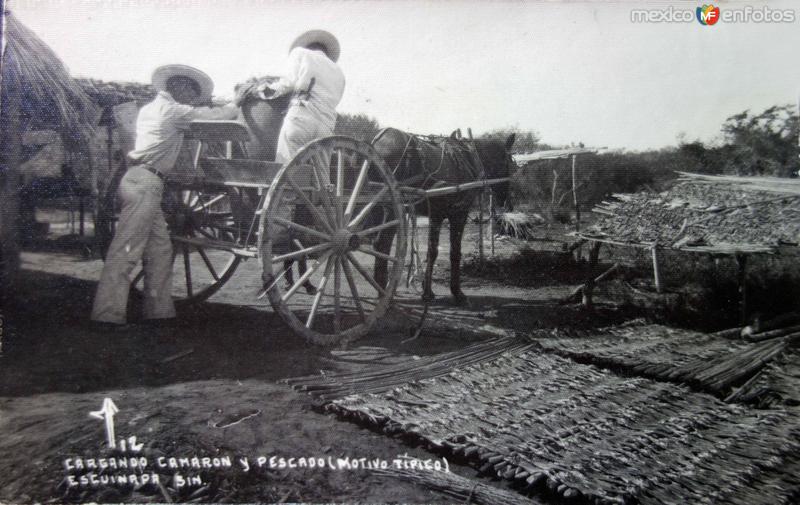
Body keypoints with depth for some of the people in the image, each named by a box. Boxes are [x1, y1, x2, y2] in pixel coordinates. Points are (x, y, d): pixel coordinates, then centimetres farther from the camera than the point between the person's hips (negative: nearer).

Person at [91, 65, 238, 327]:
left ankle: (158, 309, 13)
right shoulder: (173, 110, -5)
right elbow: (216, 115, -1)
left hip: (142, 182, 10)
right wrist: (237, 104, 18)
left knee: (160, 249, 10)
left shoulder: (151, 108, 21)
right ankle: (108, 313, -10)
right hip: (145, 182, -10)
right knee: (126, 250, -10)